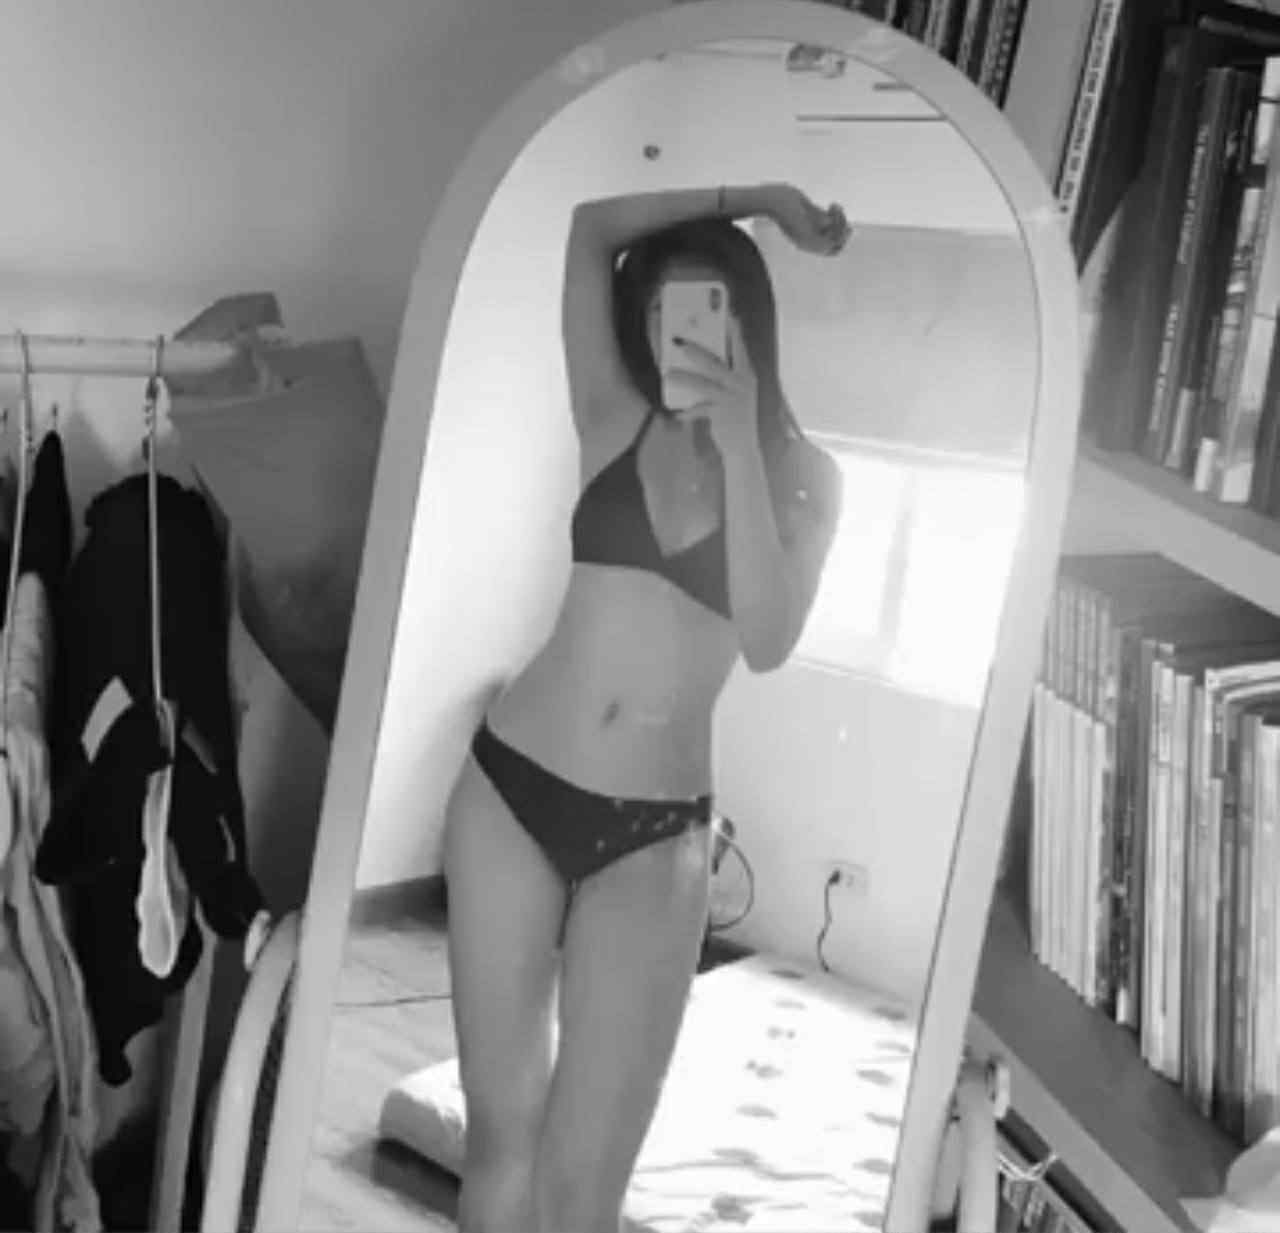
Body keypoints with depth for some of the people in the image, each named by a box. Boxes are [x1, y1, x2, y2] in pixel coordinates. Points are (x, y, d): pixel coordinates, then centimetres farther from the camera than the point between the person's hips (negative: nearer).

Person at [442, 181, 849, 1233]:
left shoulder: (804, 474, 4)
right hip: (511, 789, 1)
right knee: (501, 1133, 4)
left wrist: (739, 443, -13)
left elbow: (768, 644, -11)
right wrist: (751, 195, 4)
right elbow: (591, 229, -1)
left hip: (653, 837, -1)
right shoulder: (616, 418, 5)